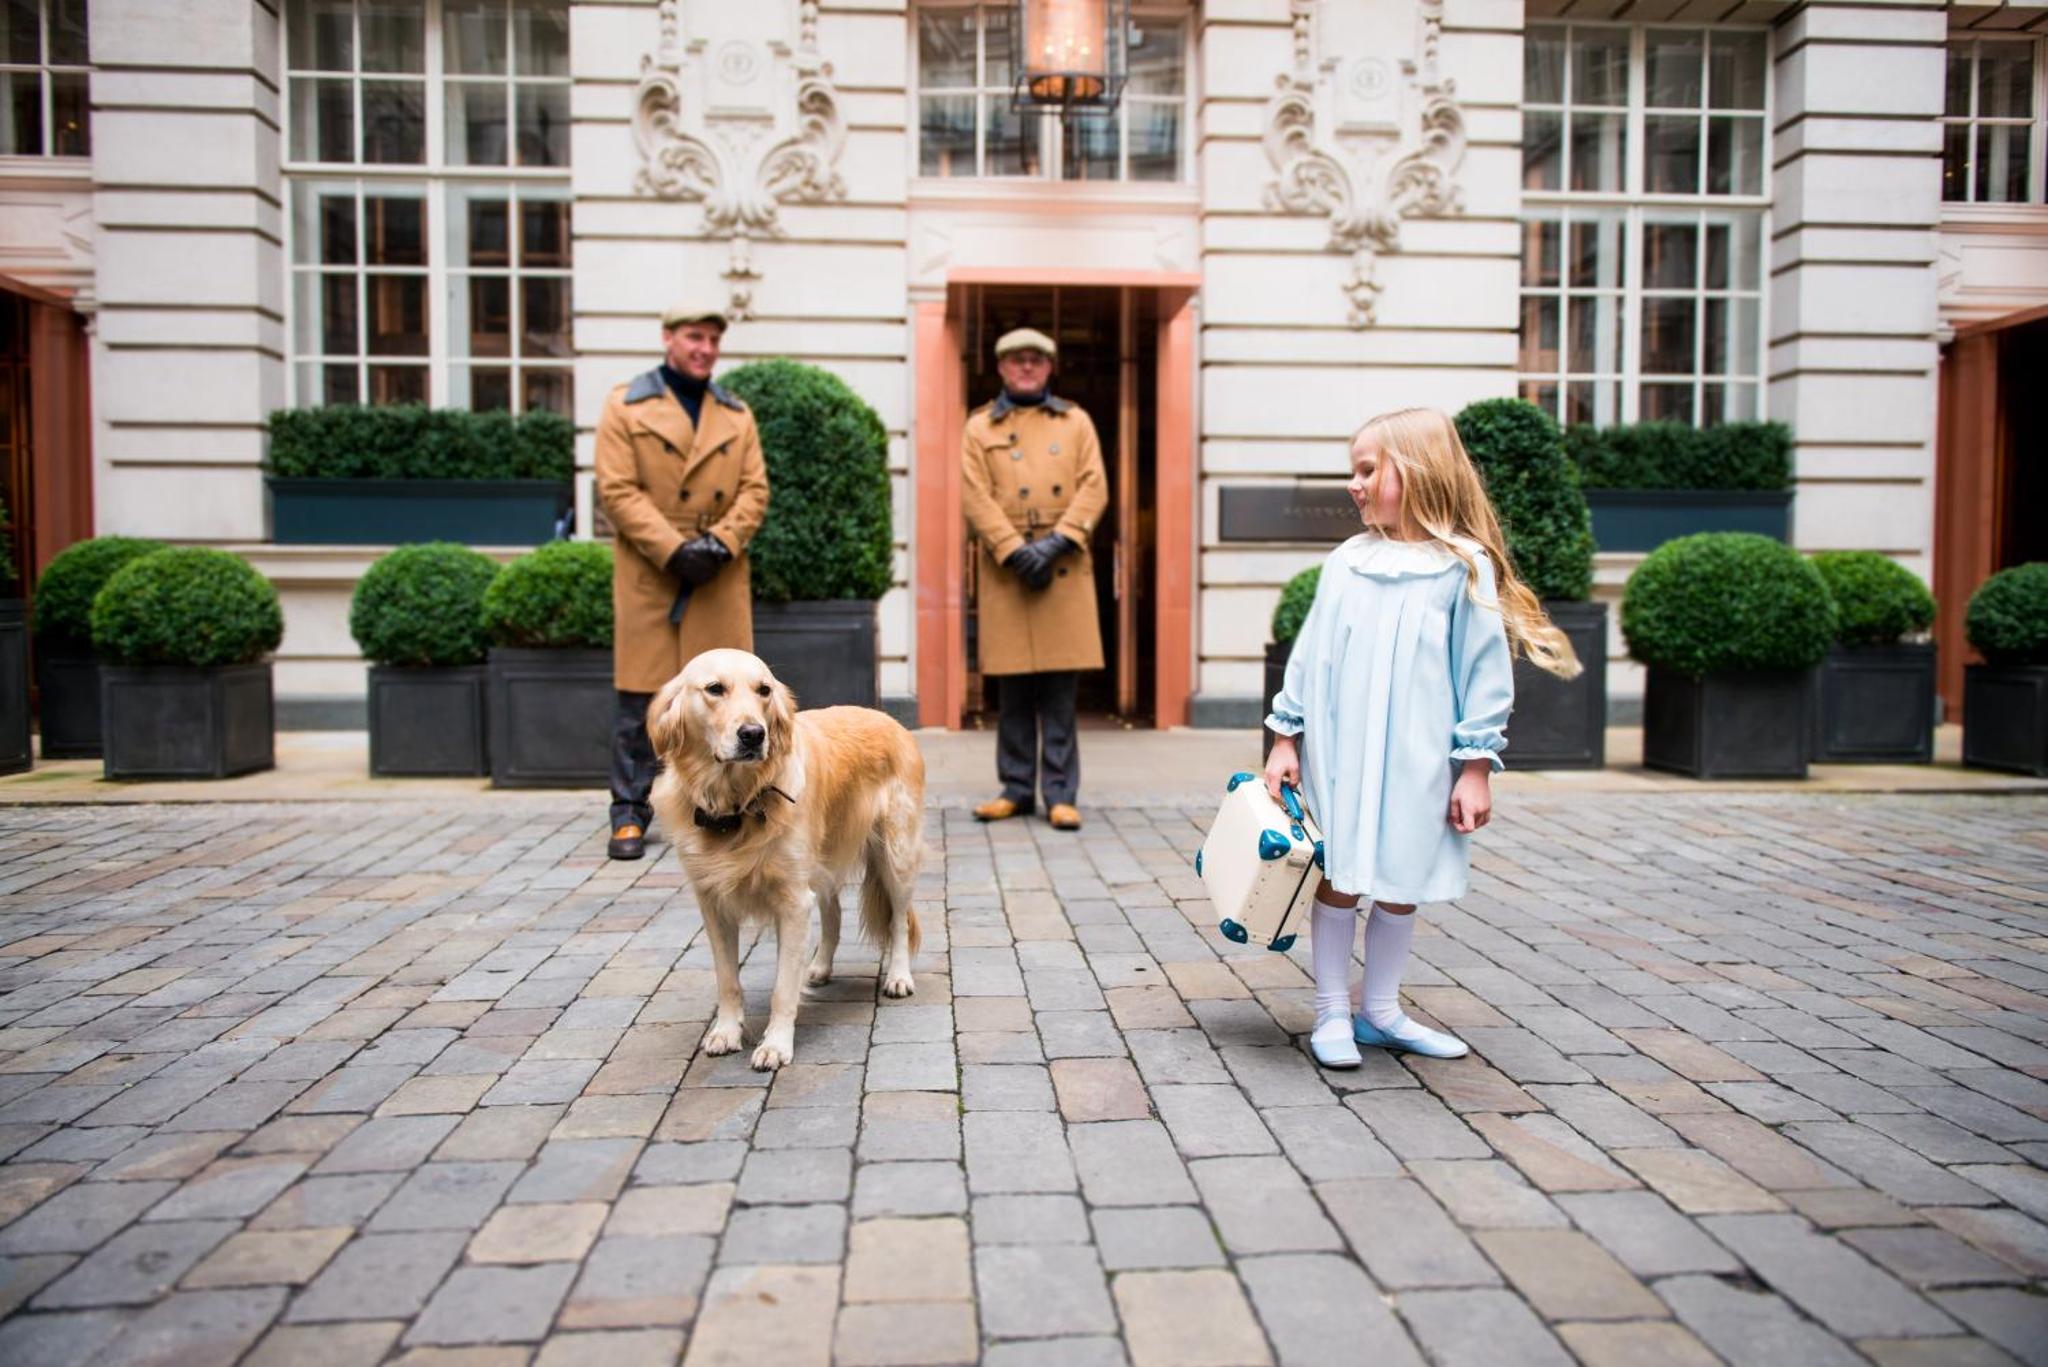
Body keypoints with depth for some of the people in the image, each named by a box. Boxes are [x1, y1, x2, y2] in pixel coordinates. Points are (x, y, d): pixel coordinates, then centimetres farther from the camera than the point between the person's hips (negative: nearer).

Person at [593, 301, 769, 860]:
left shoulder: (737, 415, 14)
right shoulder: (625, 406, 3)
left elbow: (754, 489, 6)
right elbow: (618, 490, -6)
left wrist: (722, 542, -11)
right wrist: (674, 549, -15)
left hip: (721, 578, 3)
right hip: (647, 575, -3)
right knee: (639, 696, 0)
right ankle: (630, 813, 8)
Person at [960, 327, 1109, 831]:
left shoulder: (1076, 421, 14)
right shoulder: (980, 427, 11)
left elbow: (1094, 488, 3)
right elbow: (976, 497, 0)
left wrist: (1055, 542, -11)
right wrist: (1016, 551, -13)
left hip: (1065, 567, 0)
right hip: (1005, 568, 0)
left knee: (1060, 691, 0)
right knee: (1012, 690, 4)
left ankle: (1060, 794, 6)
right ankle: (1016, 789, 14)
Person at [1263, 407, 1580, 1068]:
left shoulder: (1464, 566, -5)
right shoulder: (1346, 563, 3)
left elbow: (1483, 670, -4)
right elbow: (1309, 655, 7)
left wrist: (1476, 766, -6)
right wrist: (1285, 737, 4)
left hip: (1419, 760, -1)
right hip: (1339, 756, 1)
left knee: (1400, 885, 11)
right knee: (1340, 880, 6)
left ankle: (1380, 1012, 27)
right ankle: (1332, 1013, 19)